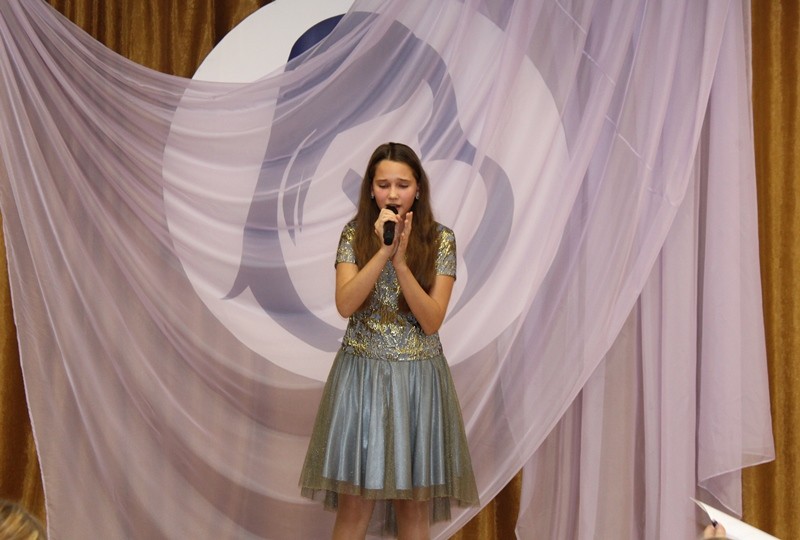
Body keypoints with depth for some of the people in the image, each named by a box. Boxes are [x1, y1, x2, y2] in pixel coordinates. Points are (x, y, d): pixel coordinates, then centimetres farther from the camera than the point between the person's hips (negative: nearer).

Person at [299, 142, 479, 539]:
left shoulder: (440, 239, -2)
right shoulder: (354, 235, 1)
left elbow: (432, 321, -10)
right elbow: (345, 305, -13)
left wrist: (400, 260, -20)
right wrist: (384, 249, -20)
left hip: (418, 378, 0)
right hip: (362, 376, 0)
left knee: (414, 500, 7)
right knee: (355, 501, 3)